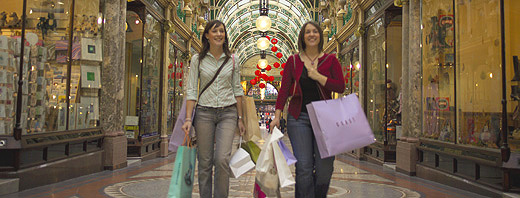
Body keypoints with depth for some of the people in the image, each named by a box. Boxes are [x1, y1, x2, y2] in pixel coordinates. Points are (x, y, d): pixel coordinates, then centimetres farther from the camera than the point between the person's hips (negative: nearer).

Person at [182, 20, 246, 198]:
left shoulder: (231, 60, 7)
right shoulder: (198, 59, 3)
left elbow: (237, 90, 10)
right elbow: (191, 90, 0)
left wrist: (240, 118, 7)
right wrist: (188, 119, -8)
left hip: (228, 112, 0)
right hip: (204, 113, 0)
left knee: (222, 159, -12)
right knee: (205, 162, 3)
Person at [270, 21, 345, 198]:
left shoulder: (330, 60, 7)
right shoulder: (293, 61, 8)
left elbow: (340, 87, -2)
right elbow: (284, 90, 3)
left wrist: (318, 77, -11)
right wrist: (277, 116, -4)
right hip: (298, 118, 0)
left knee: (325, 166, -1)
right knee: (304, 167, -5)